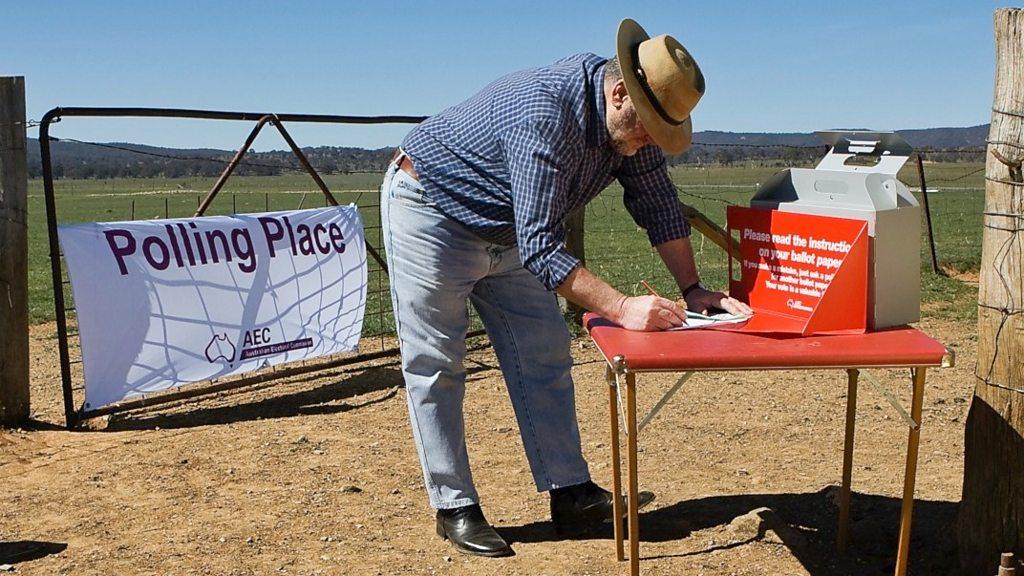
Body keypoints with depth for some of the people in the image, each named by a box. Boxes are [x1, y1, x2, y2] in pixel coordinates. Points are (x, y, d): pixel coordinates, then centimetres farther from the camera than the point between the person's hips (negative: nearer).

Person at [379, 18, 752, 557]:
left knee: (544, 355, 4)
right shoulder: (545, 114, -37)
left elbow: (658, 205, -1)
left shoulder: (631, 120, -12)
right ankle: (455, 508, 7)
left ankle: (570, 493, 10)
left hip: (508, 231, 8)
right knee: (435, 365, -3)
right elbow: (539, 248, -40)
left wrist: (693, 289, -9)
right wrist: (622, 308, -43)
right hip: (431, 214, -8)